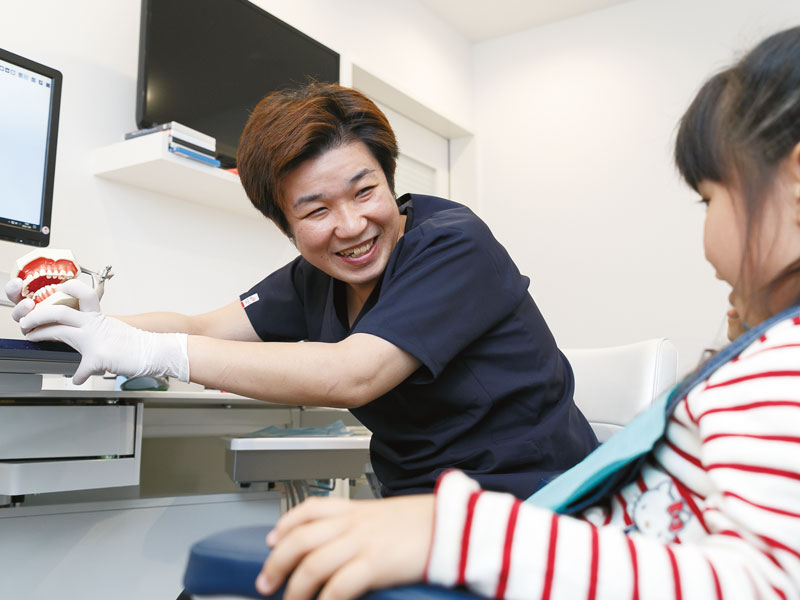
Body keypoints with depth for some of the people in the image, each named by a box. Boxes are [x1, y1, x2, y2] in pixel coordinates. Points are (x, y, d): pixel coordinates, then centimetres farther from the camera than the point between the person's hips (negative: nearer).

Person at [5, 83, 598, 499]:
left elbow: (350, 375, -28)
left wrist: (149, 351, -28)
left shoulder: (452, 245, -18)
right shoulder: (315, 279, 5)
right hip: (423, 505, 6)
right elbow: (203, 327, 1)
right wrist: (97, 324, -19)